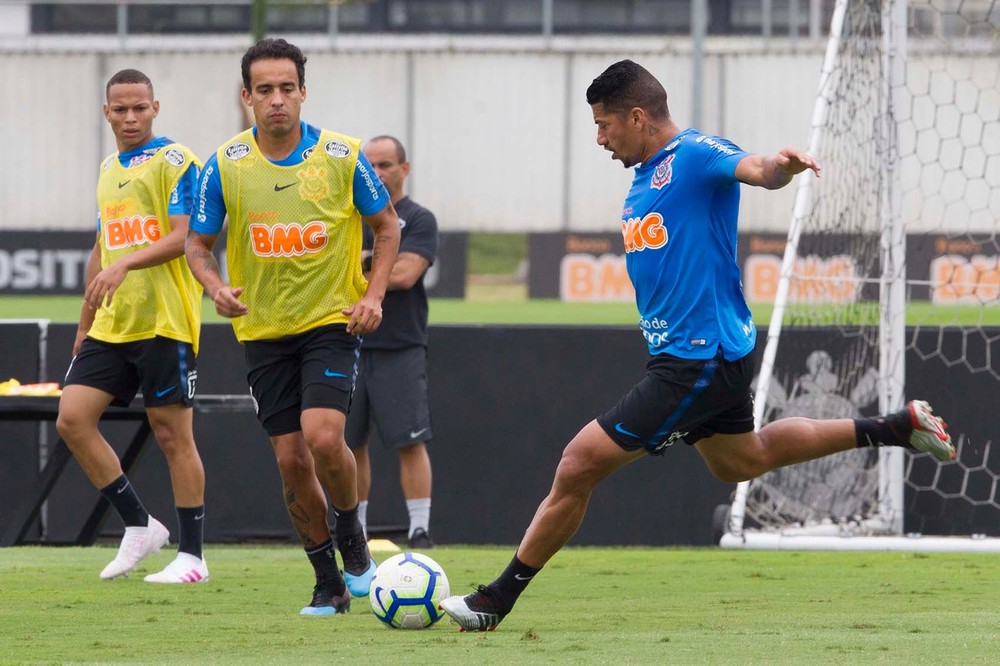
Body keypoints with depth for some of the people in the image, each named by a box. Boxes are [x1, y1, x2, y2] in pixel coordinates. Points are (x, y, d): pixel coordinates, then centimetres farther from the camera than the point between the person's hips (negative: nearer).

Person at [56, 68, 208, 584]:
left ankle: (192, 555, 3)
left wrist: (125, 265, -28)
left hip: (164, 322, -7)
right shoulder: (108, 170, 18)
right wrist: (85, 323, 24)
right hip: (111, 324, 7)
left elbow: (184, 236, -16)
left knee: (172, 434, -4)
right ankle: (139, 527, 7)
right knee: (72, 418, -3)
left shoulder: (174, 161, -6)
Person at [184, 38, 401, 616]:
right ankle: (329, 583, 17)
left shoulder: (342, 156, -7)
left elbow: (387, 225, 7)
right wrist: (216, 288, -15)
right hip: (264, 328, 2)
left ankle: (353, 539, 7)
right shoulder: (224, 165, -5)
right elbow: (199, 244, 6)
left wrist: (373, 295, -6)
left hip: (332, 320, -2)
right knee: (292, 461, 2)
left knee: (323, 438, -21)